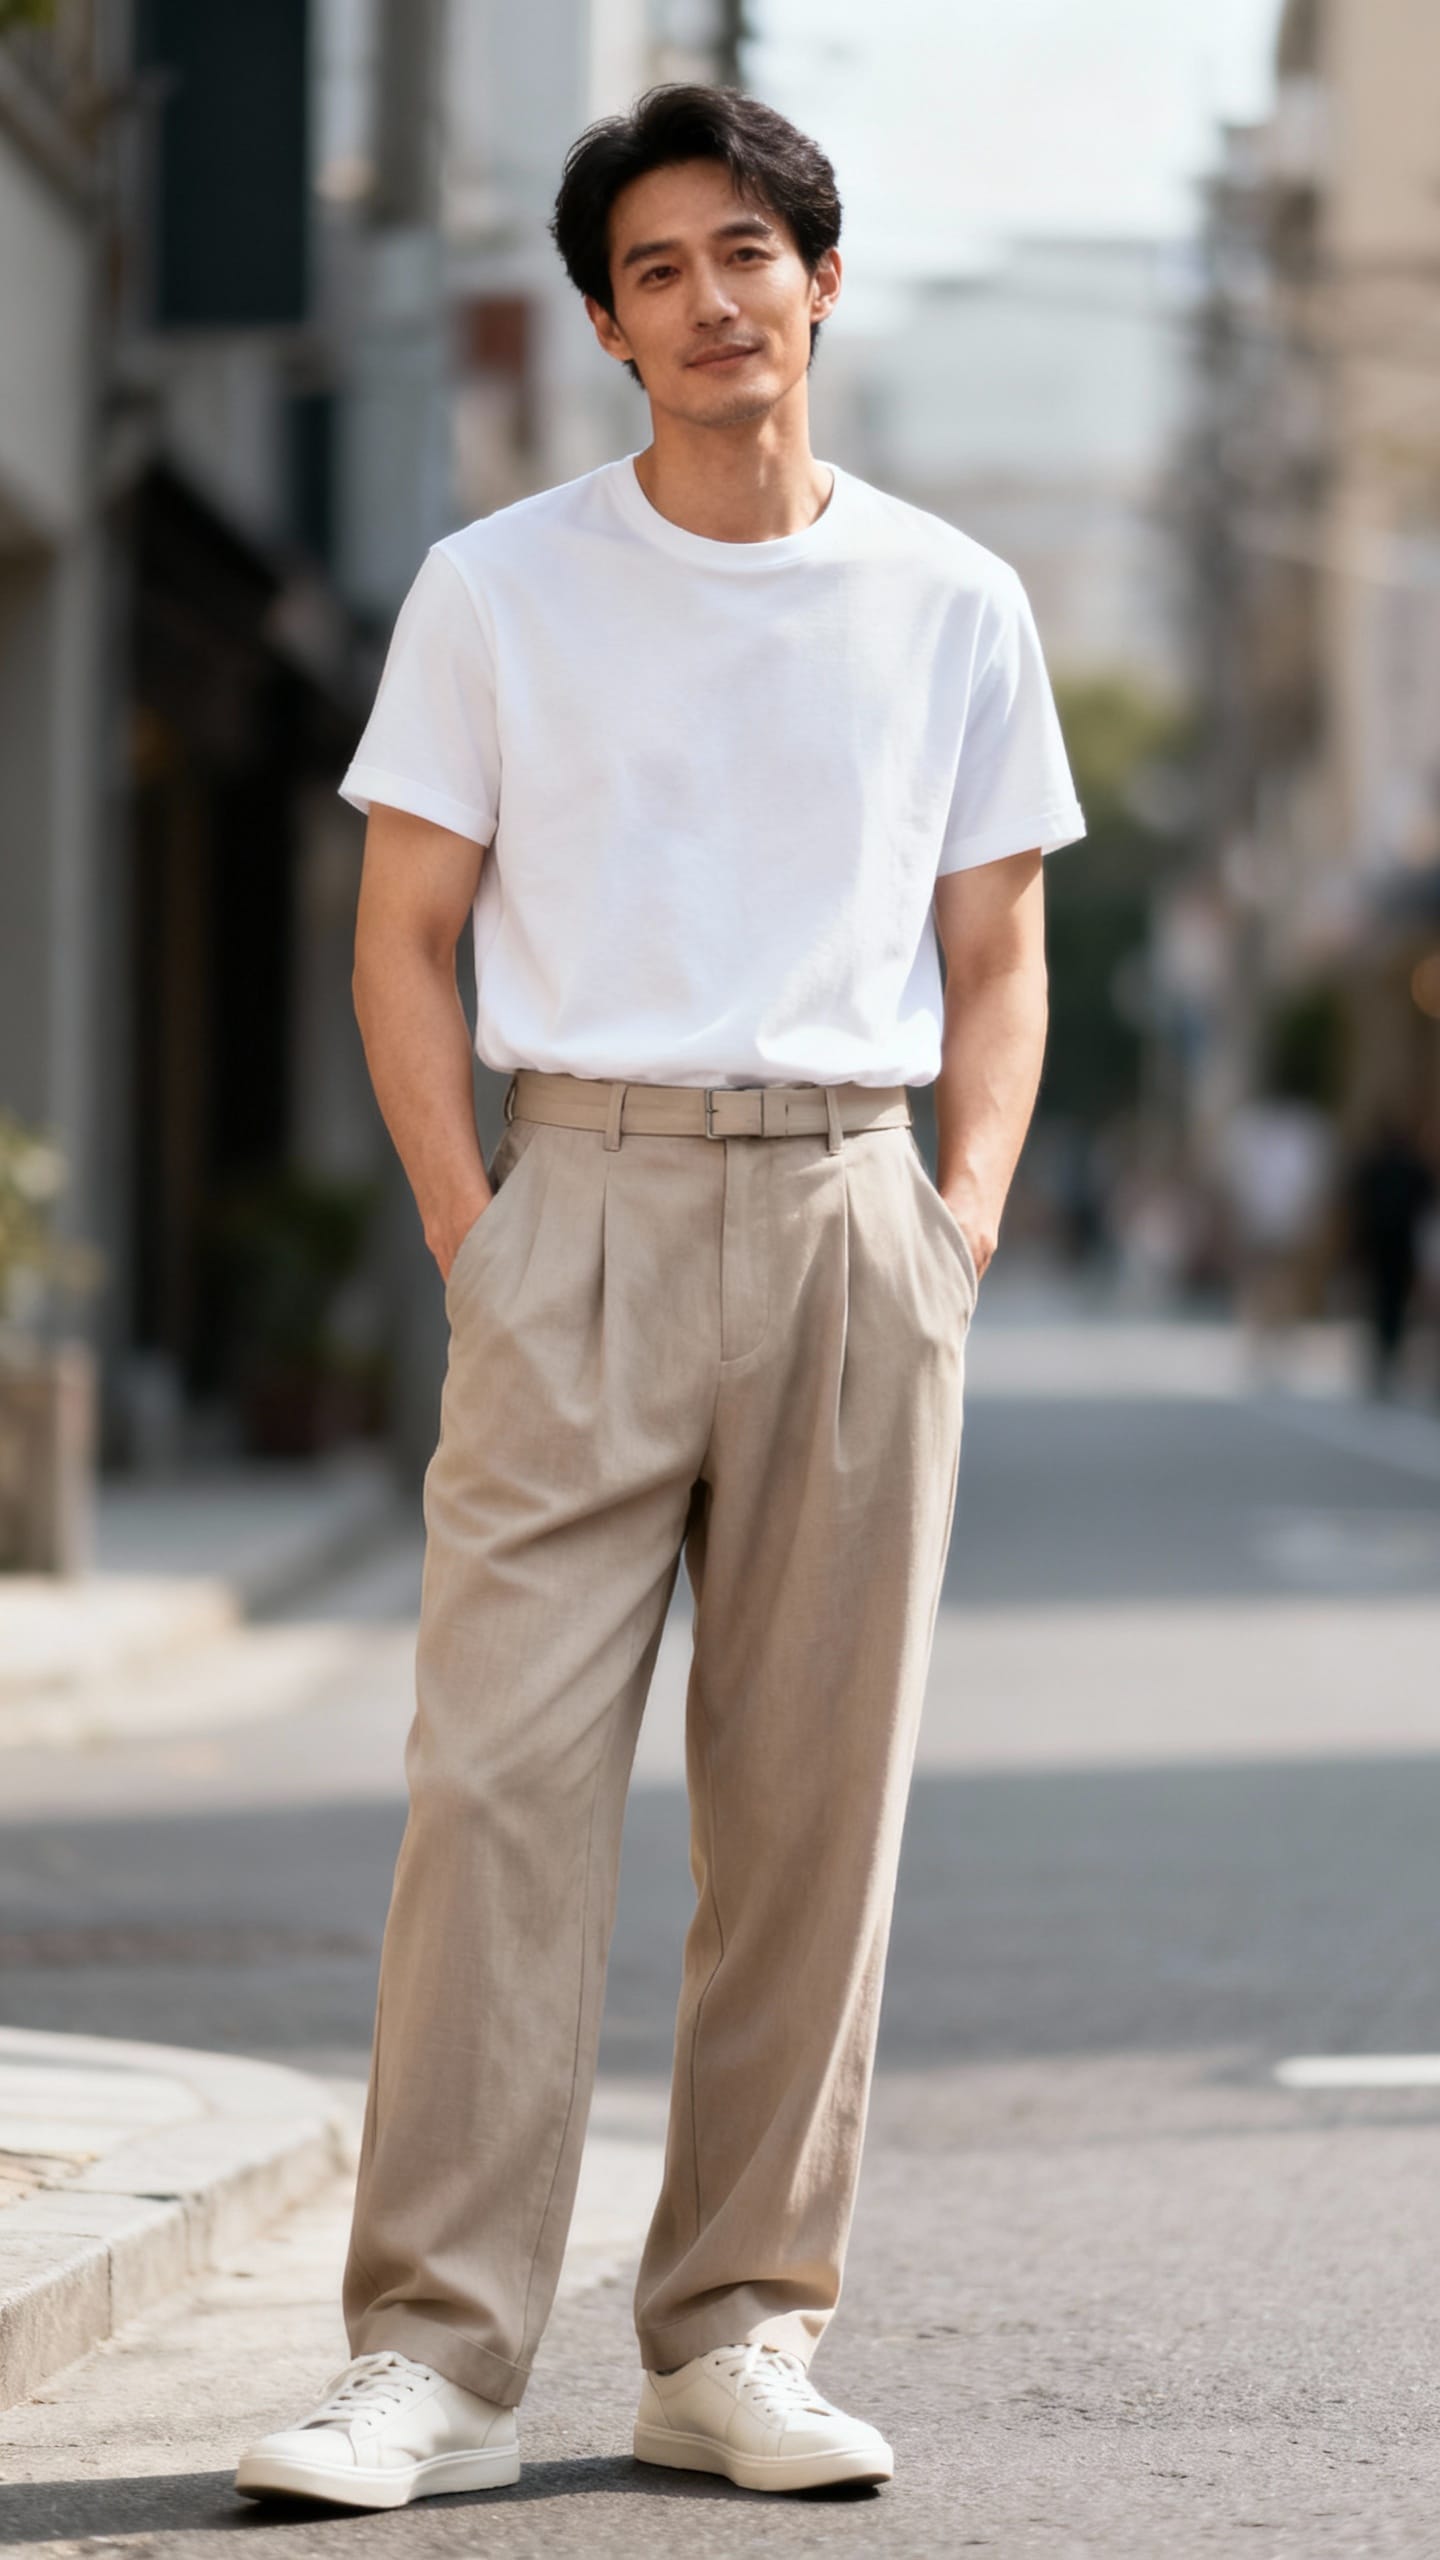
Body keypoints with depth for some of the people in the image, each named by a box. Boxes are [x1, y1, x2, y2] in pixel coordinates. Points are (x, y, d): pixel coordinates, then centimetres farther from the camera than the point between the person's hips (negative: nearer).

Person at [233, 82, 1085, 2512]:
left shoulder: (952, 606, 10)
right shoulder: (495, 588, 5)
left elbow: (996, 956, 15)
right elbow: (401, 938, 6)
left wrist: (959, 1230, 2)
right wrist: (472, 1238, -4)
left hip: (852, 1216, 2)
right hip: (581, 1210, -2)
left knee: (816, 1796, 3)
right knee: (502, 1768, -9)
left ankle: (741, 2334, 12)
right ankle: (435, 2353, -8)